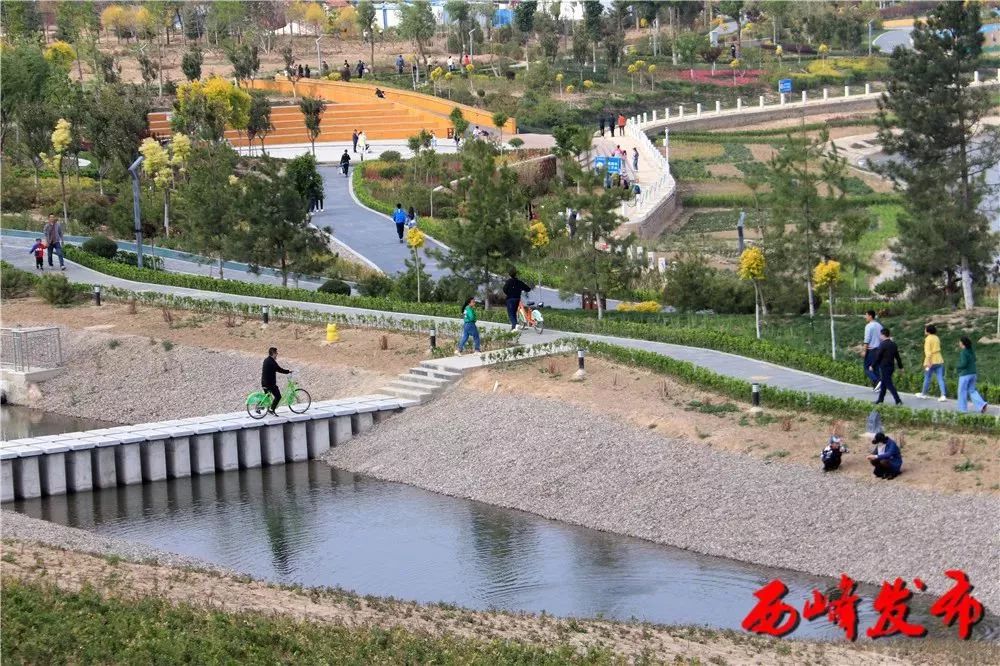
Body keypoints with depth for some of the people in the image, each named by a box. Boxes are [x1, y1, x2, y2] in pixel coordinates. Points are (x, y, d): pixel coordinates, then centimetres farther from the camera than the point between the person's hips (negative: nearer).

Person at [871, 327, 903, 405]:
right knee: (883, 383, 18)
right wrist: (901, 367, 18)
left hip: (884, 367, -8)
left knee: (889, 384, -5)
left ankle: (898, 400, -11)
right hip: (891, 367, 8)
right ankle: (880, 400, 24)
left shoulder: (882, 344, -16)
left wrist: (872, 366, -4)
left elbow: (877, 357, -14)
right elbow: (897, 357, 11)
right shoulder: (893, 344, 6)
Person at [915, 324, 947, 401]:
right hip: (939, 360, 6)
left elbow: (928, 351, -17)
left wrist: (928, 362, -20)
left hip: (931, 362, -6)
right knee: (940, 379, -1)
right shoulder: (937, 338, 12)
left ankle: (923, 393, 25)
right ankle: (943, 395, -11)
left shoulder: (928, 338, -10)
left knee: (927, 378, 10)